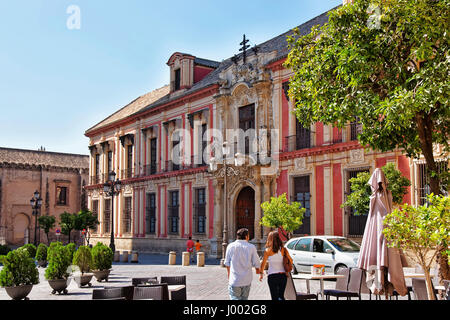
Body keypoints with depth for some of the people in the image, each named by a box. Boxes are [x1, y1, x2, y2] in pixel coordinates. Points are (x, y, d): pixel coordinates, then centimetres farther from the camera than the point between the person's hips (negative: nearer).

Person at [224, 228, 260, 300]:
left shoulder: (230, 246, -2)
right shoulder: (251, 247, -5)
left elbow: (227, 263, 6)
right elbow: (256, 263, -1)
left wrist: (229, 275, 22)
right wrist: (257, 270, 21)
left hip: (234, 281, -1)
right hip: (247, 280, 1)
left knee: (234, 298, 1)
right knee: (244, 298, 16)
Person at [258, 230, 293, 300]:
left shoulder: (268, 250, -7)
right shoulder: (283, 249, 0)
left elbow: (263, 263, -5)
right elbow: (290, 260, 2)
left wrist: (261, 273, 8)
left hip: (272, 276, -3)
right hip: (283, 275, 3)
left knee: (275, 297, 5)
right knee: (281, 296, 18)